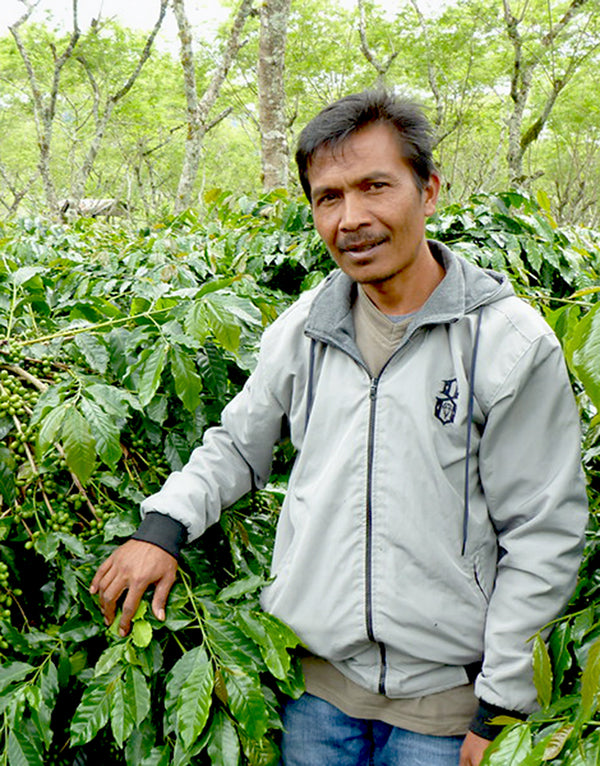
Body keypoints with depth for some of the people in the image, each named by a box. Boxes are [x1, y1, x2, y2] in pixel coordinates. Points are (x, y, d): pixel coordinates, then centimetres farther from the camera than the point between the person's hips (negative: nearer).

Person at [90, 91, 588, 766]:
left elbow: (544, 536, -9)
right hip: (311, 671, 3)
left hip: (443, 689, -3)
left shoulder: (510, 342, -12)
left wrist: (501, 707, -8)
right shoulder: (303, 329, 0)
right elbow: (238, 445, 15)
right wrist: (163, 525, -2)